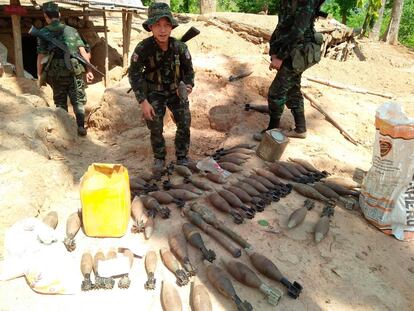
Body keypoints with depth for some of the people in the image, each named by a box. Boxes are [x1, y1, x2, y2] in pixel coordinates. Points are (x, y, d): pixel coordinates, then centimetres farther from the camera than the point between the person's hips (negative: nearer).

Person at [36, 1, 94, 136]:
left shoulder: (43, 33, 2)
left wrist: (39, 75, 5)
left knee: (60, 101, 13)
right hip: (74, 70, 1)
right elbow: (83, 51, 0)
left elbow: (41, 56, -3)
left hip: (56, 72, 0)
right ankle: (81, 127, -6)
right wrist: (88, 70, 2)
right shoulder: (71, 30, 8)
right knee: (78, 100, 6)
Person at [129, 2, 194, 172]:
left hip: (176, 91, 2)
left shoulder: (180, 47, -18)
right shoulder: (143, 47, -24)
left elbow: (188, 70, -4)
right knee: (155, 128, -5)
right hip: (154, 93, -1)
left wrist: (188, 86, -25)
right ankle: (159, 158, 18)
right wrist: (143, 101, -22)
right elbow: (134, 74, -17)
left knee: (184, 125, -6)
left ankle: (182, 158, 13)